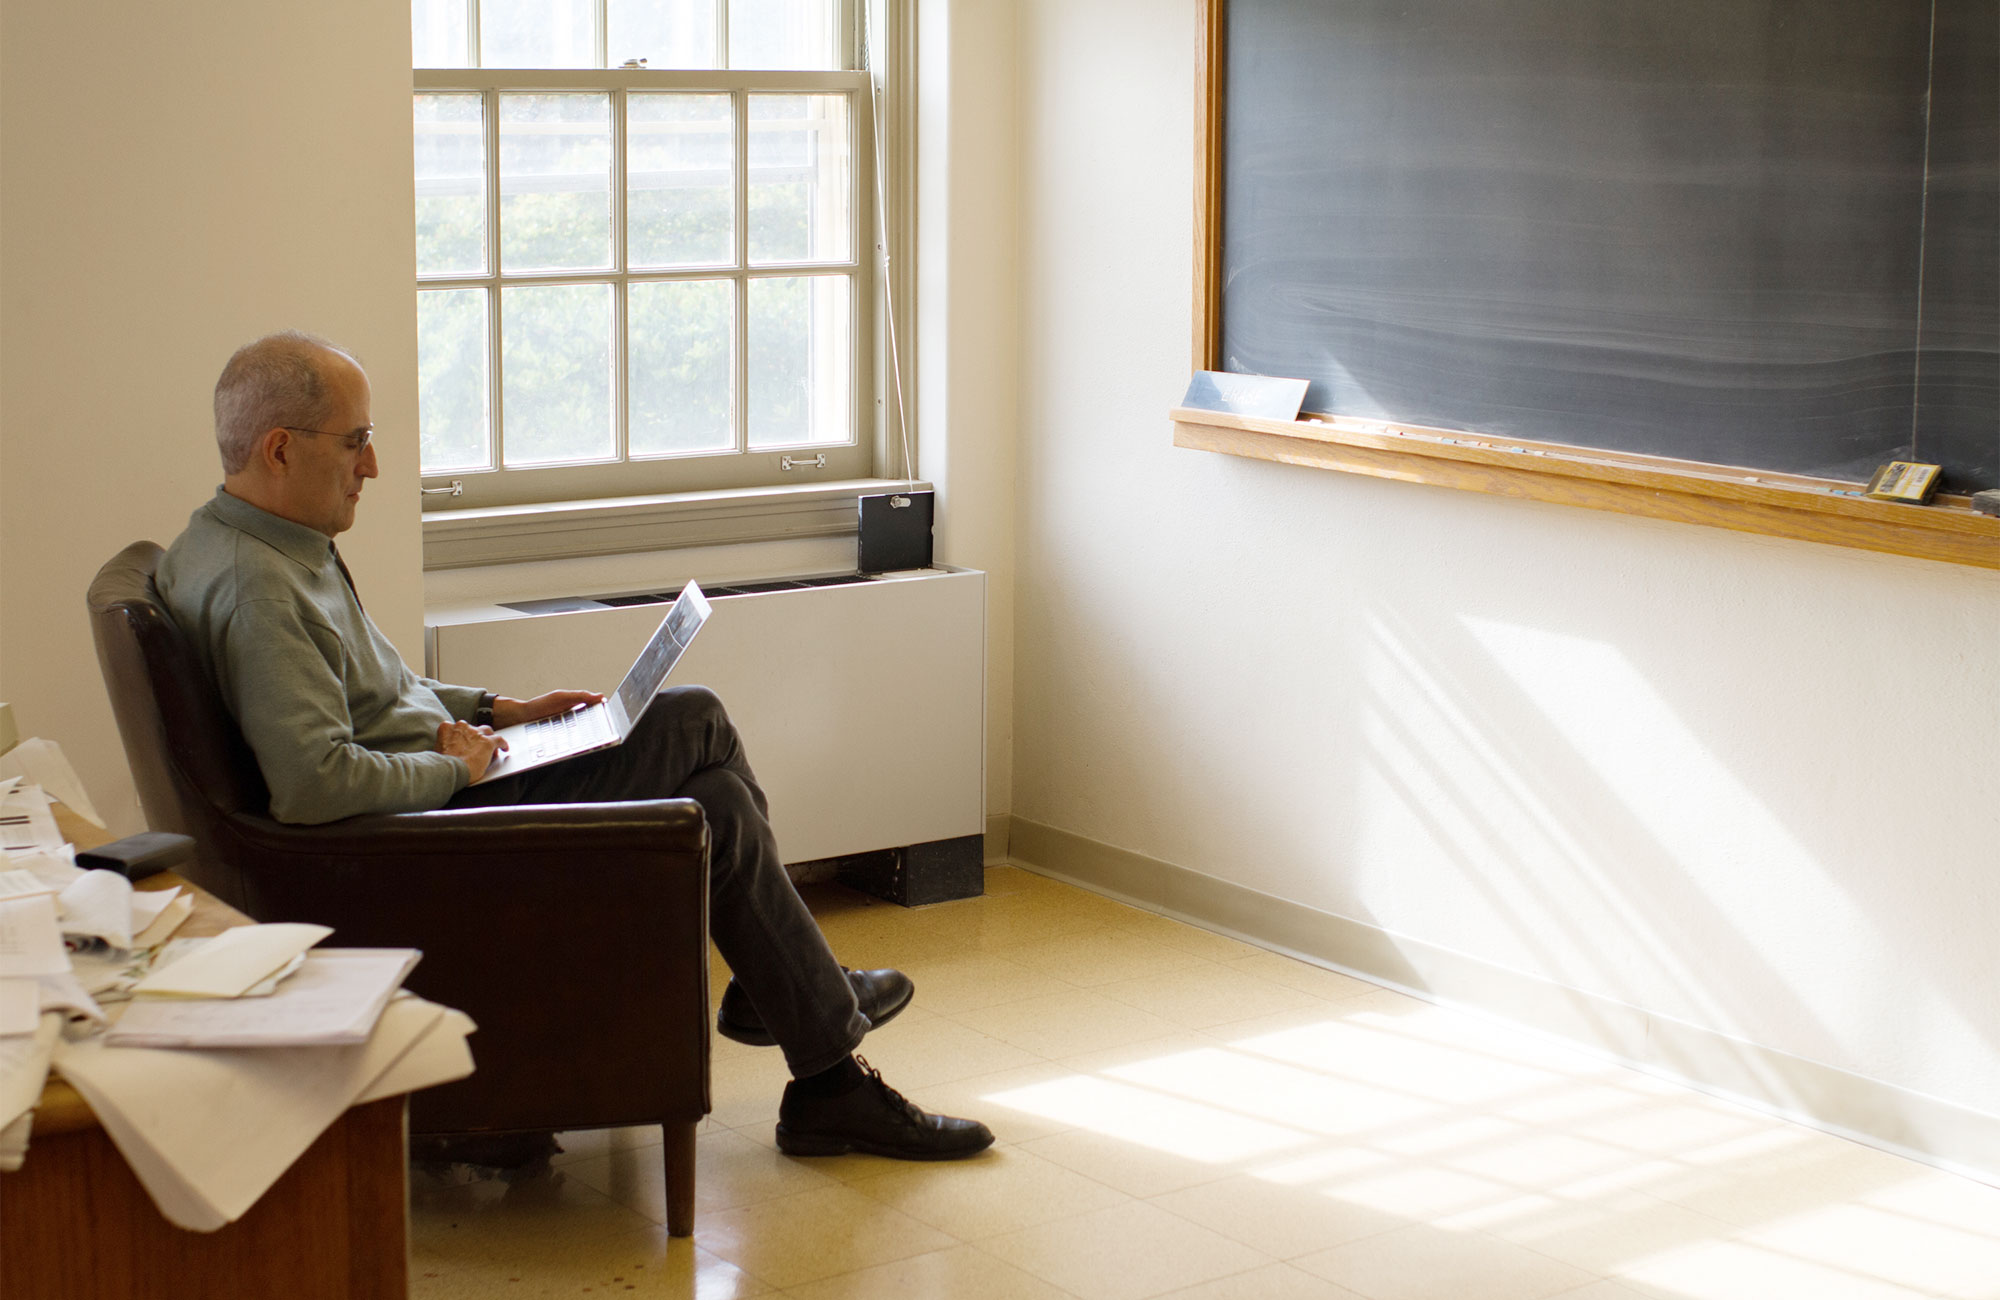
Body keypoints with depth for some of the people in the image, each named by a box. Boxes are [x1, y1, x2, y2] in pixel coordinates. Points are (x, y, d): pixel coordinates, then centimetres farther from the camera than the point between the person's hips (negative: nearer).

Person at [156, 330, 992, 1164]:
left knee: (694, 719, 12)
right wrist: (452, 765, -19)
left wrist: (494, 711, 13)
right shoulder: (252, 591, -25)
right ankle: (830, 1087, 5)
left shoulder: (279, 546, 10)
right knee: (717, 814, -7)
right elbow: (313, 783, -35)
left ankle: (774, 988, 22)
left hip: (443, 777, 11)